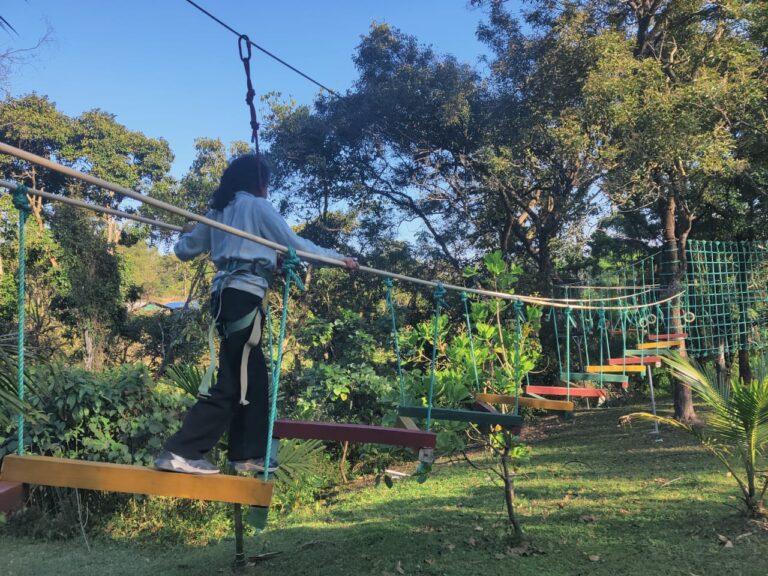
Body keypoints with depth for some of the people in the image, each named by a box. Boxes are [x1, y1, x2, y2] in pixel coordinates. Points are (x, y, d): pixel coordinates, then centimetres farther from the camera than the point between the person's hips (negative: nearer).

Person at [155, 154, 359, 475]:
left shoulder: (220, 211, 20)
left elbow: (184, 250, 25)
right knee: (232, 383, -7)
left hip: (225, 294, 8)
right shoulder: (257, 206, 0)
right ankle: (179, 452, -9)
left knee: (253, 377, 13)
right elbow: (294, 244, -2)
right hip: (243, 296, -8)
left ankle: (249, 454, 18)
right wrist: (339, 258, 7)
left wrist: (188, 234, 49)